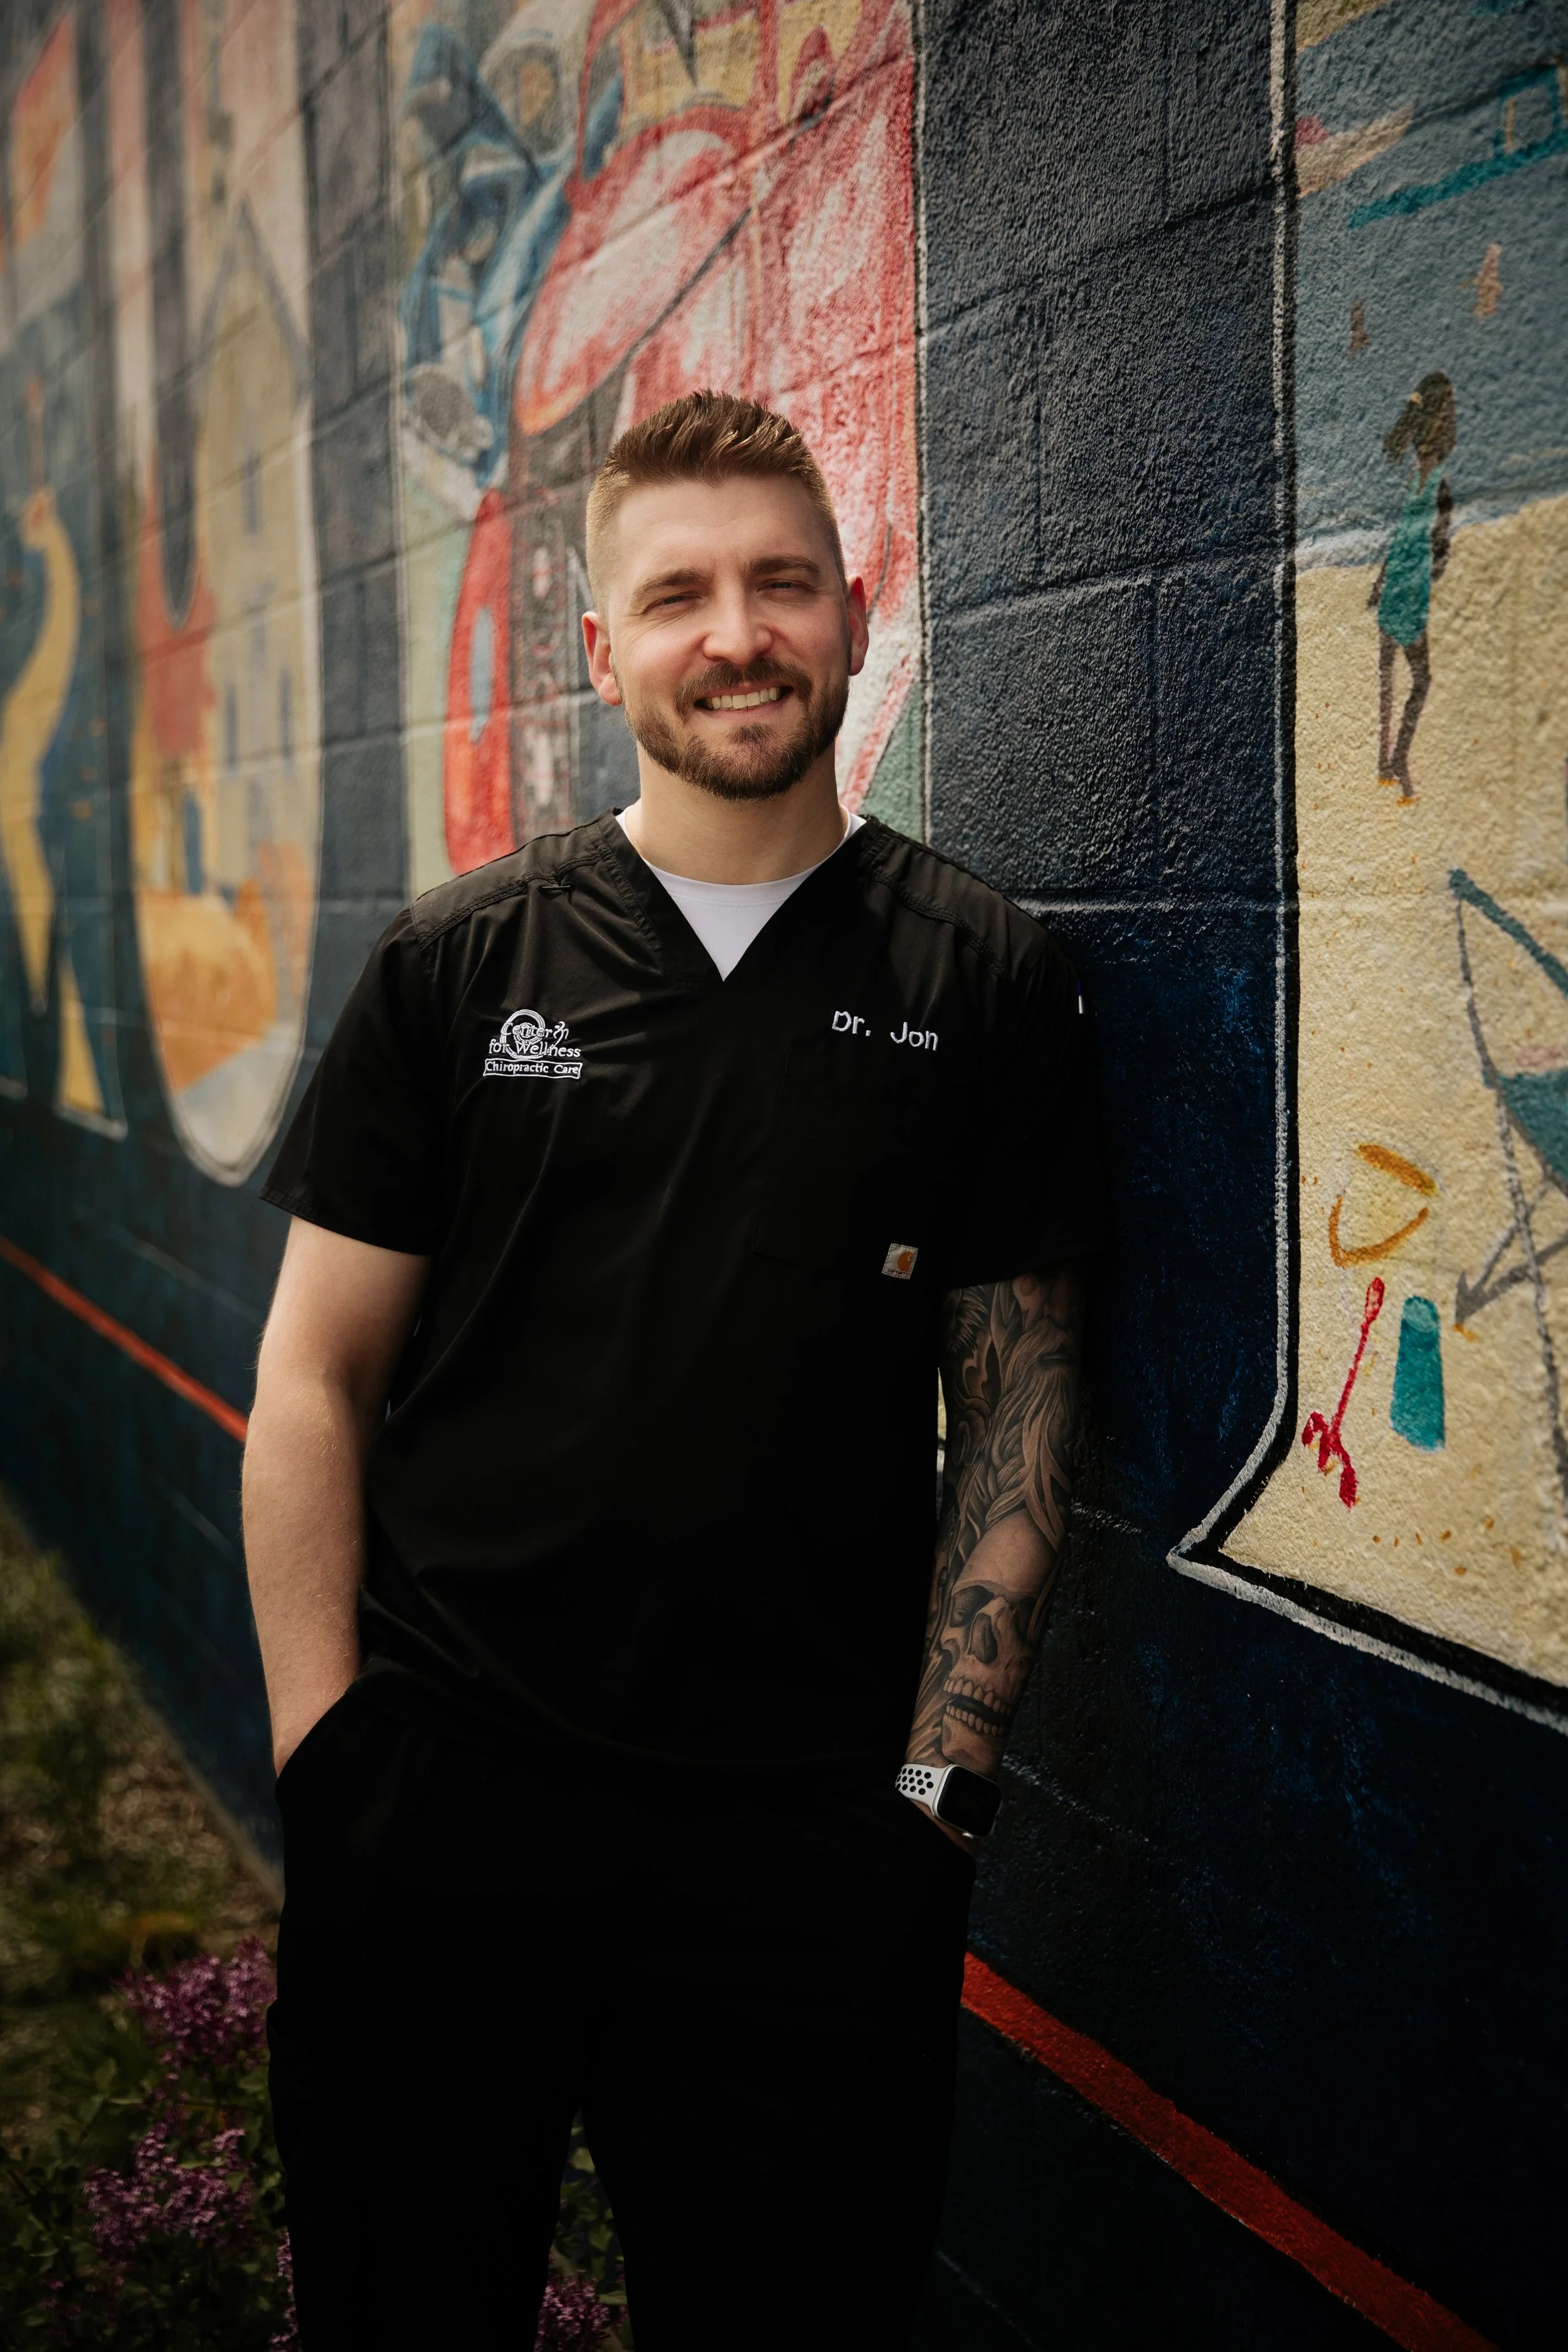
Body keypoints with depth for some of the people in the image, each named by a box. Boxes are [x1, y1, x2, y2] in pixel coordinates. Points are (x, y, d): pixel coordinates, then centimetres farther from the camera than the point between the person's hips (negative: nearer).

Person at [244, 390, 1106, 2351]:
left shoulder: (983, 987, 1)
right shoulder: (458, 963, 2)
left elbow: (1017, 1409, 3)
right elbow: (317, 1383, 4)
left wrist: (935, 1785, -2)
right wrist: (323, 1757, -3)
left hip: (809, 1838, 0)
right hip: (441, 1804, 1)